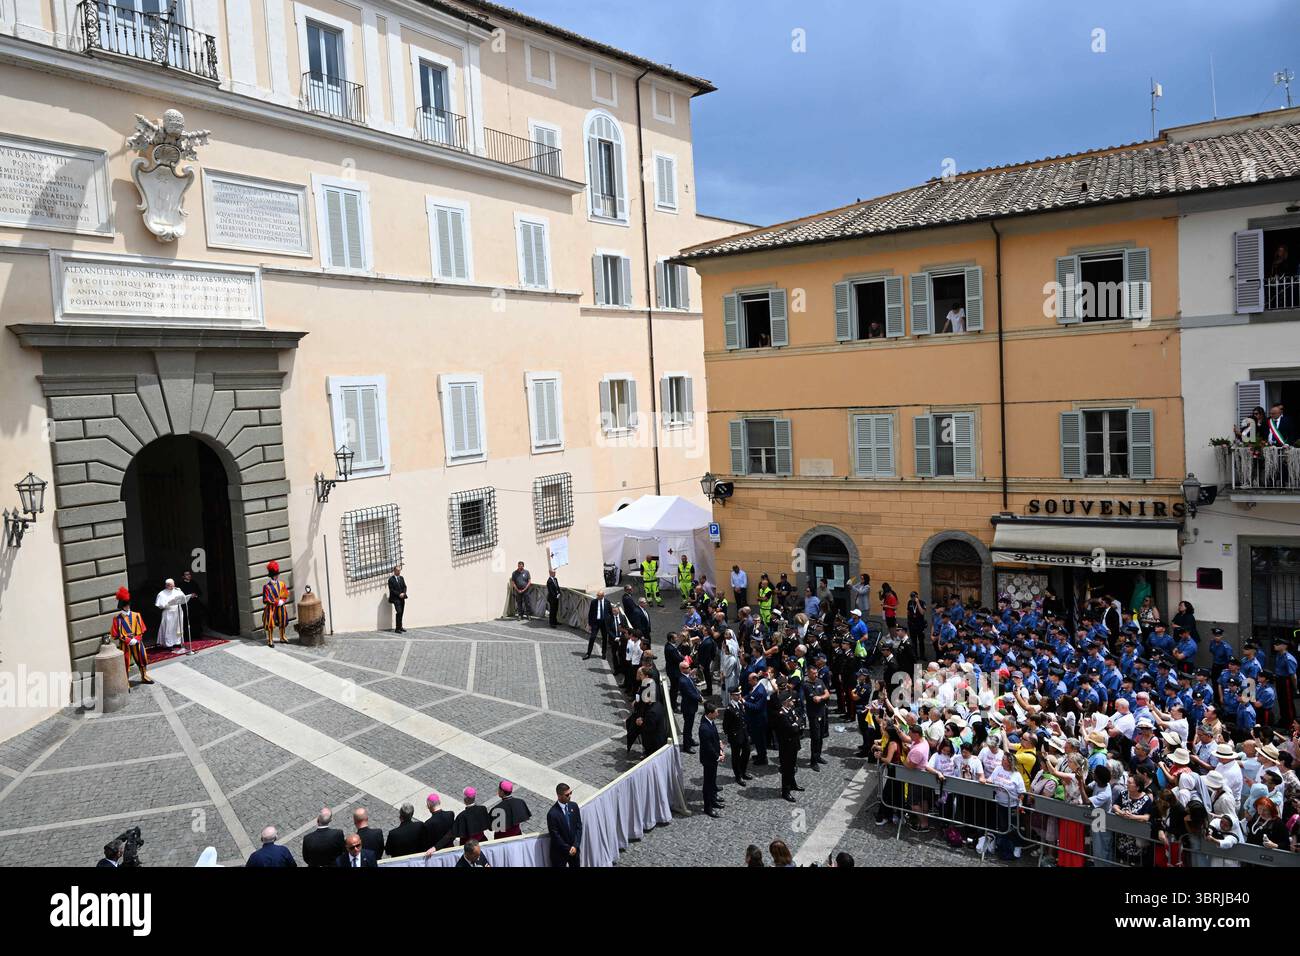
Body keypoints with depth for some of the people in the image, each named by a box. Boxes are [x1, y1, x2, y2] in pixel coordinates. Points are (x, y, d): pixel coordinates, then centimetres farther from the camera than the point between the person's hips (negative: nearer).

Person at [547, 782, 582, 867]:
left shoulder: (574, 806, -6)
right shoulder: (552, 814, -23)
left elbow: (579, 827, -1)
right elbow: (555, 836, -18)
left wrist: (575, 846, -11)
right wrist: (568, 849, -13)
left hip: (574, 848, 5)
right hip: (559, 852, -5)